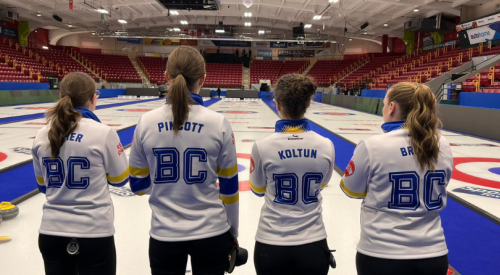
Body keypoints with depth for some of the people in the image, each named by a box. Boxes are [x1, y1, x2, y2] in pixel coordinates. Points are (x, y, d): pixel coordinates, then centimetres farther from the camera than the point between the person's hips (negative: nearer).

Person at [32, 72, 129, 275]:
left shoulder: (42, 135, 0)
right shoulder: (103, 132, -15)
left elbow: (43, 186, 11)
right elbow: (120, 178, -3)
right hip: (94, 234, -4)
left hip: (51, 233, 4)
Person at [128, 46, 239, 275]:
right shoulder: (219, 123, -12)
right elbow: (229, 186, -4)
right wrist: (232, 233, 9)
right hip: (211, 233, -1)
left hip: (164, 235, 1)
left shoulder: (146, 123, -8)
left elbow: (138, 185, 1)